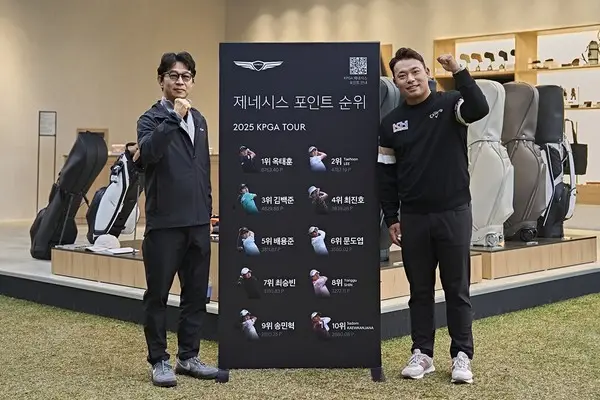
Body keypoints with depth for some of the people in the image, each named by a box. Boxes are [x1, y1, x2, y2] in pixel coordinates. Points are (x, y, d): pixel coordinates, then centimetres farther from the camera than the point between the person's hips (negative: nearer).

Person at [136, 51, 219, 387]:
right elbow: (147, 153, -26)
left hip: (197, 222, 6)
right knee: (158, 295, 3)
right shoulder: (152, 119, -4)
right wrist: (174, 117, -28)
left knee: (197, 293, 10)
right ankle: (159, 360, 13)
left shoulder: (199, 120, 14)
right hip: (164, 222, -6)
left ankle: (189, 357, 21)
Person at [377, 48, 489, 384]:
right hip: (413, 217, 3)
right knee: (420, 290, 10)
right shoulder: (391, 123, 6)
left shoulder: (450, 104, -2)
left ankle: (462, 355, 12)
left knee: (457, 288, 4)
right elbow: (386, 174, 9)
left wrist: (459, 72, -29)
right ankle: (422, 353, 19)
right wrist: (391, 218, 6)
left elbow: (480, 109, -24)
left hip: (454, 213, -3)